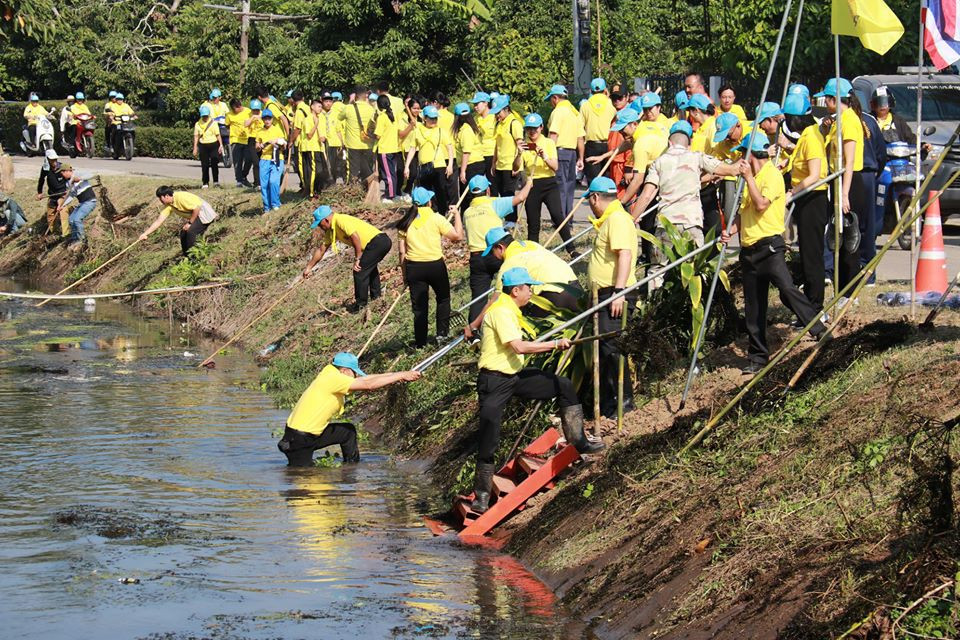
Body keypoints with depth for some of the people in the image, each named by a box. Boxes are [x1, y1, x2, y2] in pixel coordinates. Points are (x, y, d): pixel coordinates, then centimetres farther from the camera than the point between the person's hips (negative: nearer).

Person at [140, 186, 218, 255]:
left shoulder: (181, 197, -27)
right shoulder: (168, 206, 1)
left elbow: (197, 208, -27)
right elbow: (159, 221, 1)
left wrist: (190, 223, -18)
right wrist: (145, 234, -4)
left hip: (205, 214, -9)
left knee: (190, 232, -23)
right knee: (183, 233, 6)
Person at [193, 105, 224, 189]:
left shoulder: (213, 123, 5)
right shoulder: (198, 124, 7)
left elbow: (218, 135, 5)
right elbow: (196, 136, 7)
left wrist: (221, 145, -3)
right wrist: (195, 148, 2)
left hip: (213, 145, -1)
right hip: (203, 145, 1)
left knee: (214, 163, -6)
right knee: (204, 165, 2)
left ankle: (216, 181, 1)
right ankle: (205, 183, 8)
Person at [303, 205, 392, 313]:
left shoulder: (340, 221, -16)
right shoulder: (331, 230, 15)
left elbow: (355, 237, -26)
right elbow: (321, 249, 23)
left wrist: (357, 259, -19)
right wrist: (309, 267, 25)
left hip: (378, 242, -10)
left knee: (359, 271, -6)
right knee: (370, 267, 32)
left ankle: (361, 304, 4)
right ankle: (375, 295, 44)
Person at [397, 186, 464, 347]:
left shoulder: (406, 222, 1)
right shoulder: (436, 219, -9)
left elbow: (402, 252, 2)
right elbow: (458, 236, -9)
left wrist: (405, 273, 10)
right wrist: (457, 214, 3)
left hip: (414, 267, 2)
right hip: (435, 265, -2)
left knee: (419, 306, 8)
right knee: (443, 299, 21)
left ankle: (420, 342, 9)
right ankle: (442, 333, 16)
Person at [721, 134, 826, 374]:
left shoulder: (772, 175, -7)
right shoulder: (753, 178, 19)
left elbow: (761, 204, -21)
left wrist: (749, 178, -14)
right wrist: (730, 231, 5)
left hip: (769, 246, -9)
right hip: (749, 248, 9)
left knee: (787, 289, -22)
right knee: (753, 307, 8)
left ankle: (821, 333, -17)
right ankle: (758, 357, 12)